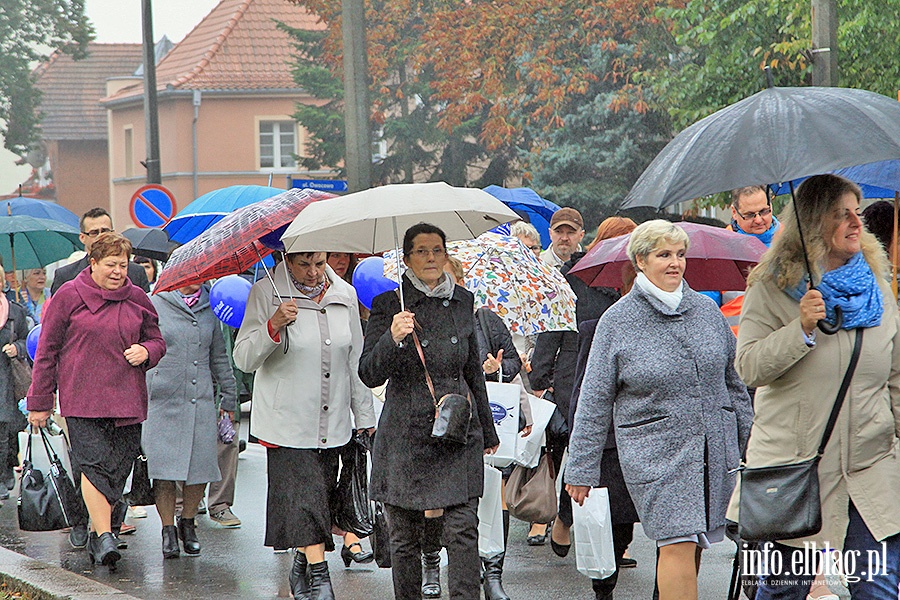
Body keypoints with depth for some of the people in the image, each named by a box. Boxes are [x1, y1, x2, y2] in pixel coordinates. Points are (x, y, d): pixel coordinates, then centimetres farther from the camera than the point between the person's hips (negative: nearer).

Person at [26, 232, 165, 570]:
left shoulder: (137, 299, 11)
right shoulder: (69, 296, 2)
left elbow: (157, 341, 22)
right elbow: (47, 349, 5)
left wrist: (147, 352, -3)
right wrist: (39, 401, 3)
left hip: (127, 399, 4)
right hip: (82, 399, -4)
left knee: (117, 469, 1)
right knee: (94, 463, -17)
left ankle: (97, 536, 14)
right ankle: (104, 536, -22)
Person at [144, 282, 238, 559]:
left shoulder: (209, 309, 13)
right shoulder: (153, 304, 1)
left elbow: (219, 357, 20)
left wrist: (229, 398, 21)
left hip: (201, 400, 3)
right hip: (162, 399, -3)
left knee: (201, 465, -1)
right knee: (164, 466, -6)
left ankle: (188, 523, 19)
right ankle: (168, 530, 6)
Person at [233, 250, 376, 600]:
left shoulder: (345, 295, 8)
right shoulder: (265, 293, -5)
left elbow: (356, 360, 15)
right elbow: (244, 359, -11)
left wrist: (365, 416, 15)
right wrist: (273, 326, -27)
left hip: (333, 423, 4)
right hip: (287, 421, -4)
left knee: (319, 496, 7)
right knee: (303, 496, -13)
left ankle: (301, 565, 24)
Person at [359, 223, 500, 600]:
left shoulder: (462, 302, 10)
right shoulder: (389, 305, -2)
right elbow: (369, 375, -10)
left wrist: (487, 430, 26)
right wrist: (393, 339, -28)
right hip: (406, 434, -2)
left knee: (463, 530, -8)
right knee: (405, 537, 3)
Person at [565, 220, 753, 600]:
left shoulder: (707, 311, 10)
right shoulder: (617, 322, -2)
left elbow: (733, 382, 18)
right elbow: (594, 403, 1)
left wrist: (750, 443, 18)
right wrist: (582, 469, 0)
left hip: (716, 452, 4)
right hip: (654, 453, -4)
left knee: (695, 544, 9)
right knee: (678, 546, -14)